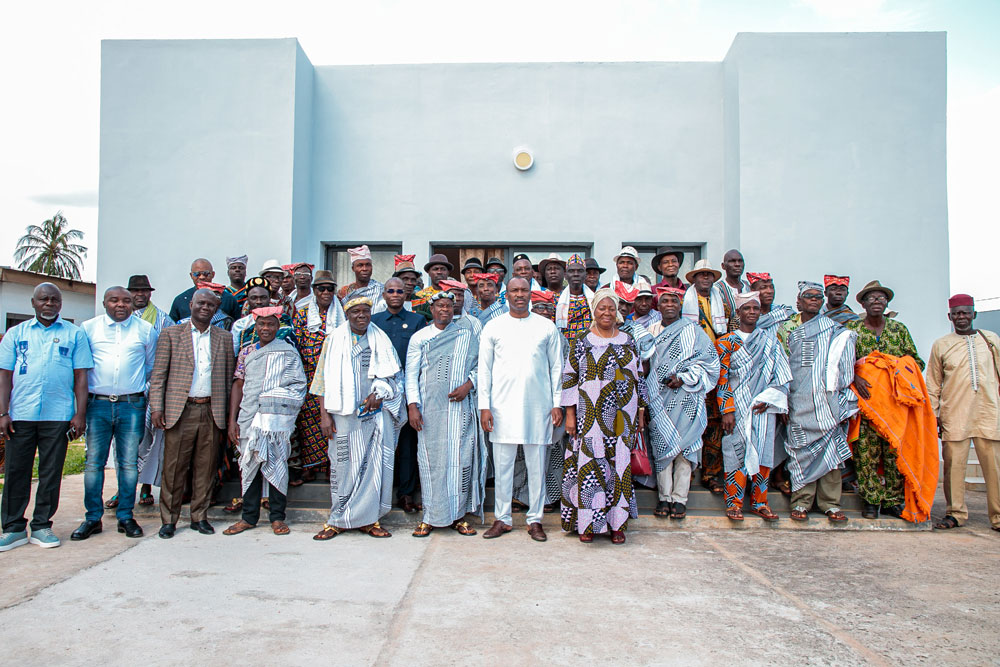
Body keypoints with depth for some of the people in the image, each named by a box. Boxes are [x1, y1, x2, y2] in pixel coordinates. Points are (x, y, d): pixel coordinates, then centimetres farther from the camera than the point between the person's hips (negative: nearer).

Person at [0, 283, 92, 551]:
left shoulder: (74, 334, 7)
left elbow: (80, 376, 4)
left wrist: (80, 414, -3)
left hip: (58, 416, -1)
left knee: (51, 473, 4)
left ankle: (41, 526, 16)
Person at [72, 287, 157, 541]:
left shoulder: (145, 330, 6)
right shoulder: (88, 328, 6)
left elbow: (152, 366, 15)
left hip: (132, 405, 0)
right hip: (98, 404, 1)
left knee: (129, 463, 3)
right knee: (94, 462, 2)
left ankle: (126, 516, 12)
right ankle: (93, 518, 12)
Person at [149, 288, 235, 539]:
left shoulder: (224, 338, 11)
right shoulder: (171, 334, 6)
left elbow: (228, 377, 11)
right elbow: (158, 374, 3)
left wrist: (228, 412, 6)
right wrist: (157, 408, -5)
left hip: (211, 412, 2)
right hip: (180, 411, -2)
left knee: (205, 467, 7)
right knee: (174, 468, 2)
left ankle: (200, 517, 19)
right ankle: (169, 520, 14)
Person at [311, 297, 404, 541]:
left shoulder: (381, 340, 12)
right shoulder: (334, 340, 8)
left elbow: (394, 375, 12)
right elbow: (324, 379, 5)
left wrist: (379, 393, -7)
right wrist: (324, 415, -2)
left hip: (377, 413, 2)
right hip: (345, 414, -1)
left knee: (376, 464, 0)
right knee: (344, 464, -1)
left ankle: (368, 518, 10)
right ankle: (339, 520, 10)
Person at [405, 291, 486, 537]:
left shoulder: (467, 336, 9)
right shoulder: (419, 338, 8)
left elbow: (479, 366, 10)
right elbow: (411, 373, 5)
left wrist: (468, 385, -8)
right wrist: (412, 405, -4)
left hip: (460, 407, 0)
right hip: (429, 408, 0)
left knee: (460, 458, -2)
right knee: (430, 459, 0)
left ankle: (458, 515, 9)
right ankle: (430, 517, 10)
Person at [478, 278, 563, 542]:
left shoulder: (547, 327, 8)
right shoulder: (493, 327, 6)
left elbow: (556, 367, 9)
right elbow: (484, 368, 6)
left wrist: (557, 403, 2)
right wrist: (484, 406, -2)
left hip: (538, 405, 0)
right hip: (503, 404, 0)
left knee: (537, 465, 5)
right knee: (502, 465, 4)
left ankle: (535, 519, 17)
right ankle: (502, 518, 17)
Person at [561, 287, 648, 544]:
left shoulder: (628, 343, 11)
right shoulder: (581, 344, 2)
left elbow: (639, 378, 14)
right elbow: (569, 379, 1)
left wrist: (641, 413, 11)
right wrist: (570, 415, -5)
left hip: (622, 417, 3)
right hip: (591, 416, -2)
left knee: (620, 463, 3)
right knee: (590, 463, -4)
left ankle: (616, 523, 11)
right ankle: (588, 523, 6)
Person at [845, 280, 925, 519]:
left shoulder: (899, 329, 13)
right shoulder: (852, 327, 6)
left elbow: (916, 361, 13)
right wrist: (855, 377, -16)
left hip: (895, 399, 2)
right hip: (865, 396, -2)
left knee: (895, 450, 0)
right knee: (866, 450, -4)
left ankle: (893, 501, 10)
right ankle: (871, 500, 5)